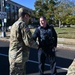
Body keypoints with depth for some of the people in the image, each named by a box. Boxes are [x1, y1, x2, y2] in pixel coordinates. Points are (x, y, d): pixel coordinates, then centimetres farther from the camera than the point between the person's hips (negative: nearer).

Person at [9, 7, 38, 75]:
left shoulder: (15, 24, 14)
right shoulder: (22, 24, -17)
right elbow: (28, 41, -22)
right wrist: (36, 45, -2)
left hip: (14, 56, 10)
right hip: (19, 57, -9)